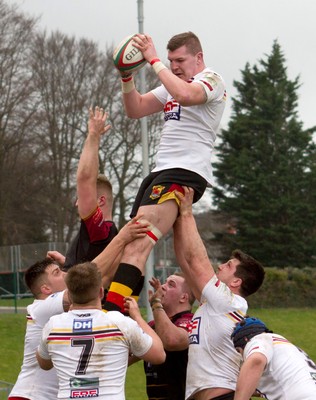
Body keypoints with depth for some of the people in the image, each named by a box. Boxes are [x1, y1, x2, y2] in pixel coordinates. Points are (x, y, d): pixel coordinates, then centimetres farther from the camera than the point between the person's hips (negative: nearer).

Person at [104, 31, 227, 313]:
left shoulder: (211, 79, -1)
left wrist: (153, 60, -18)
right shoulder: (173, 85, 26)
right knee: (132, 245, -2)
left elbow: (185, 95, -24)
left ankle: (108, 316, -35)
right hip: (162, 171, 10)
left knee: (138, 243, -24)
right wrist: (127, 76, 7)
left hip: (186, 171, -10)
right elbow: (135, 110, 22)